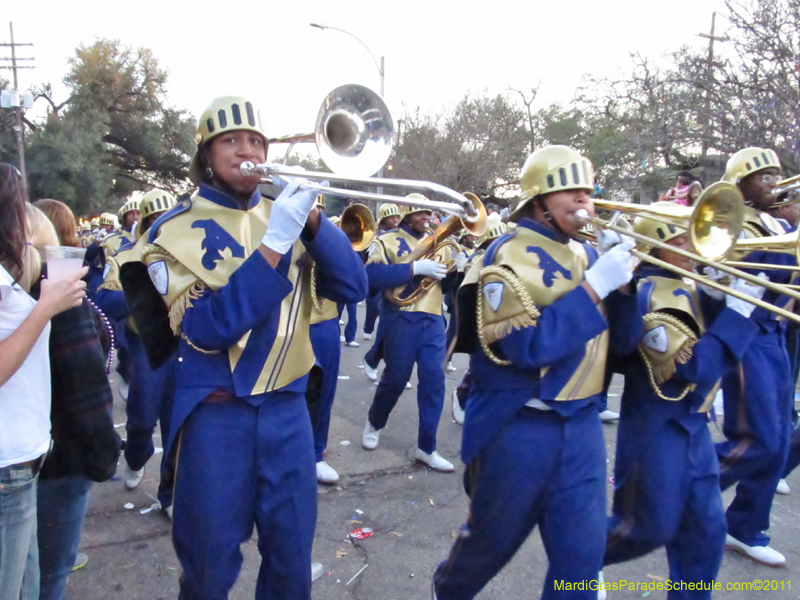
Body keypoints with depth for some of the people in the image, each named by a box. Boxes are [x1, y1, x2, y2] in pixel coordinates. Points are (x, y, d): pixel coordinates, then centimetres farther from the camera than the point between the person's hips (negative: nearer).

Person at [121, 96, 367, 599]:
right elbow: (207, 331, -19)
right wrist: (274, 243, -24)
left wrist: (311, 220, -19)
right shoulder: (176, 231, -5)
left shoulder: (288, 215, 6)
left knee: (293, 556, 15)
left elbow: (353, 287, -4)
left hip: (287, 407, 3)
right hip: (216, 415, -2)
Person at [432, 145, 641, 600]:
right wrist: (594, 287, -23)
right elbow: (527, 348, -24)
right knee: (492, 542, 16)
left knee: (582, 553, 6)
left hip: (582, 426, 5)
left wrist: (624, 279, -10)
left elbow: (623, 340, 6)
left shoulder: (586, 254, 7)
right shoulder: (510, 256, -13)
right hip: (517, 429, -5)